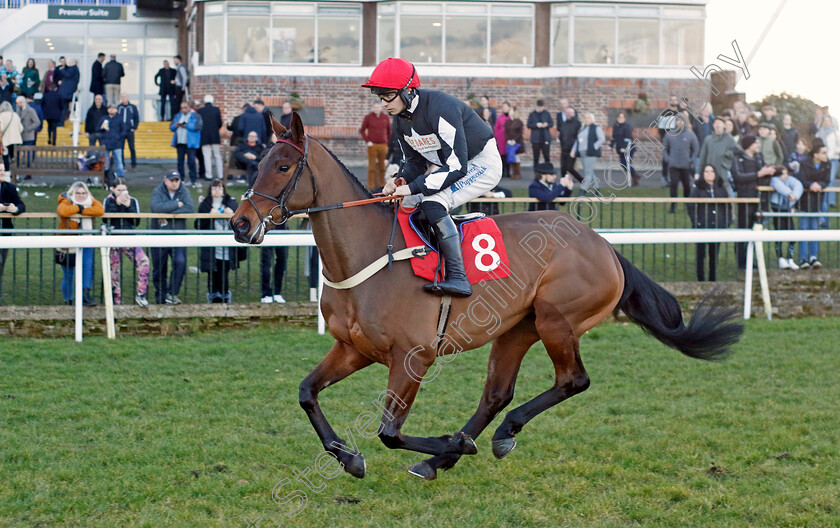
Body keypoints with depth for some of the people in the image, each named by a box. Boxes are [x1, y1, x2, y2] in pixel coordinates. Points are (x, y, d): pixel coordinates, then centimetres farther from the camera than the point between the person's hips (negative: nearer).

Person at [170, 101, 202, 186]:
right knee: (180, 161, 7)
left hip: (190, 143, -5)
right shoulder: (178, 116, 17)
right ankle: (181, 178, 14)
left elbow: (198, 126, -12)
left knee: (191, 161, -11)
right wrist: (175, 125, -7)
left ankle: (194, 179, -6)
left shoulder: (195, 116, 2)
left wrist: (186, 126, -17)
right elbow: (171, 127, 15)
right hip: (180, 142, 5)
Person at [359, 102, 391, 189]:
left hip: (383, 146, 2)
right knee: (372, 166, -4)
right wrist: (367, 141, -7)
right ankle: (371, 187, 0)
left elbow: (389, 131, 15)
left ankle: (382, 185, 12)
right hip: (372, 145, -2)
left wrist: (387, 144, 9)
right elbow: (362, 130, 4)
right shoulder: (368, 117, -1)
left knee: (382, 167, 5)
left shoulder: (385, 118, 6)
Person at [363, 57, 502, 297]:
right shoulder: (401, 120, -3)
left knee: (432, 203, -29)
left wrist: (413, 187, -32)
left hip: (483, 163, -10)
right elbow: (415, 162, 9)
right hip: (450, 164, 10)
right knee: (408, 206, 2)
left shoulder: (440, 108, -31)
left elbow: (457, 167, -33)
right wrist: (400, 181, -15)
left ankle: (457, 277, -30)